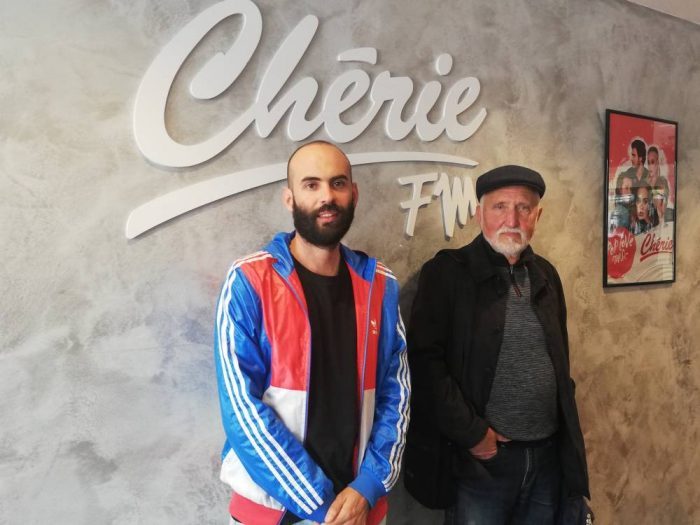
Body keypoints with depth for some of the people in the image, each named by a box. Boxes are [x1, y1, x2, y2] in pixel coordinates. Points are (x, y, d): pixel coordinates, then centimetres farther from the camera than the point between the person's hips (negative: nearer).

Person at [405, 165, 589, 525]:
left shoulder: (546, 276, 9)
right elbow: (425, 361, -14)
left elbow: (560, 361, 17)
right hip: (479, 457, -5)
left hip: (547, 456, 5)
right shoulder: (446, 272, -8)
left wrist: (567, 436, 11)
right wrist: (471, 434, -14)